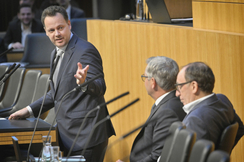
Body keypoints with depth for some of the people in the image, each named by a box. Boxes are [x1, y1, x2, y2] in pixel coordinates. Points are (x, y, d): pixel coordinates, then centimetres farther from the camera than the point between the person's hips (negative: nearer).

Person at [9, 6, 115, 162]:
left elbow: (100, 89, -22)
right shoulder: (56, 53, 15)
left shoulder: (85, 50, -14)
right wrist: (30, 110, 21)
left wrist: (84, 83, -43)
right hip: (68, 136, 9)